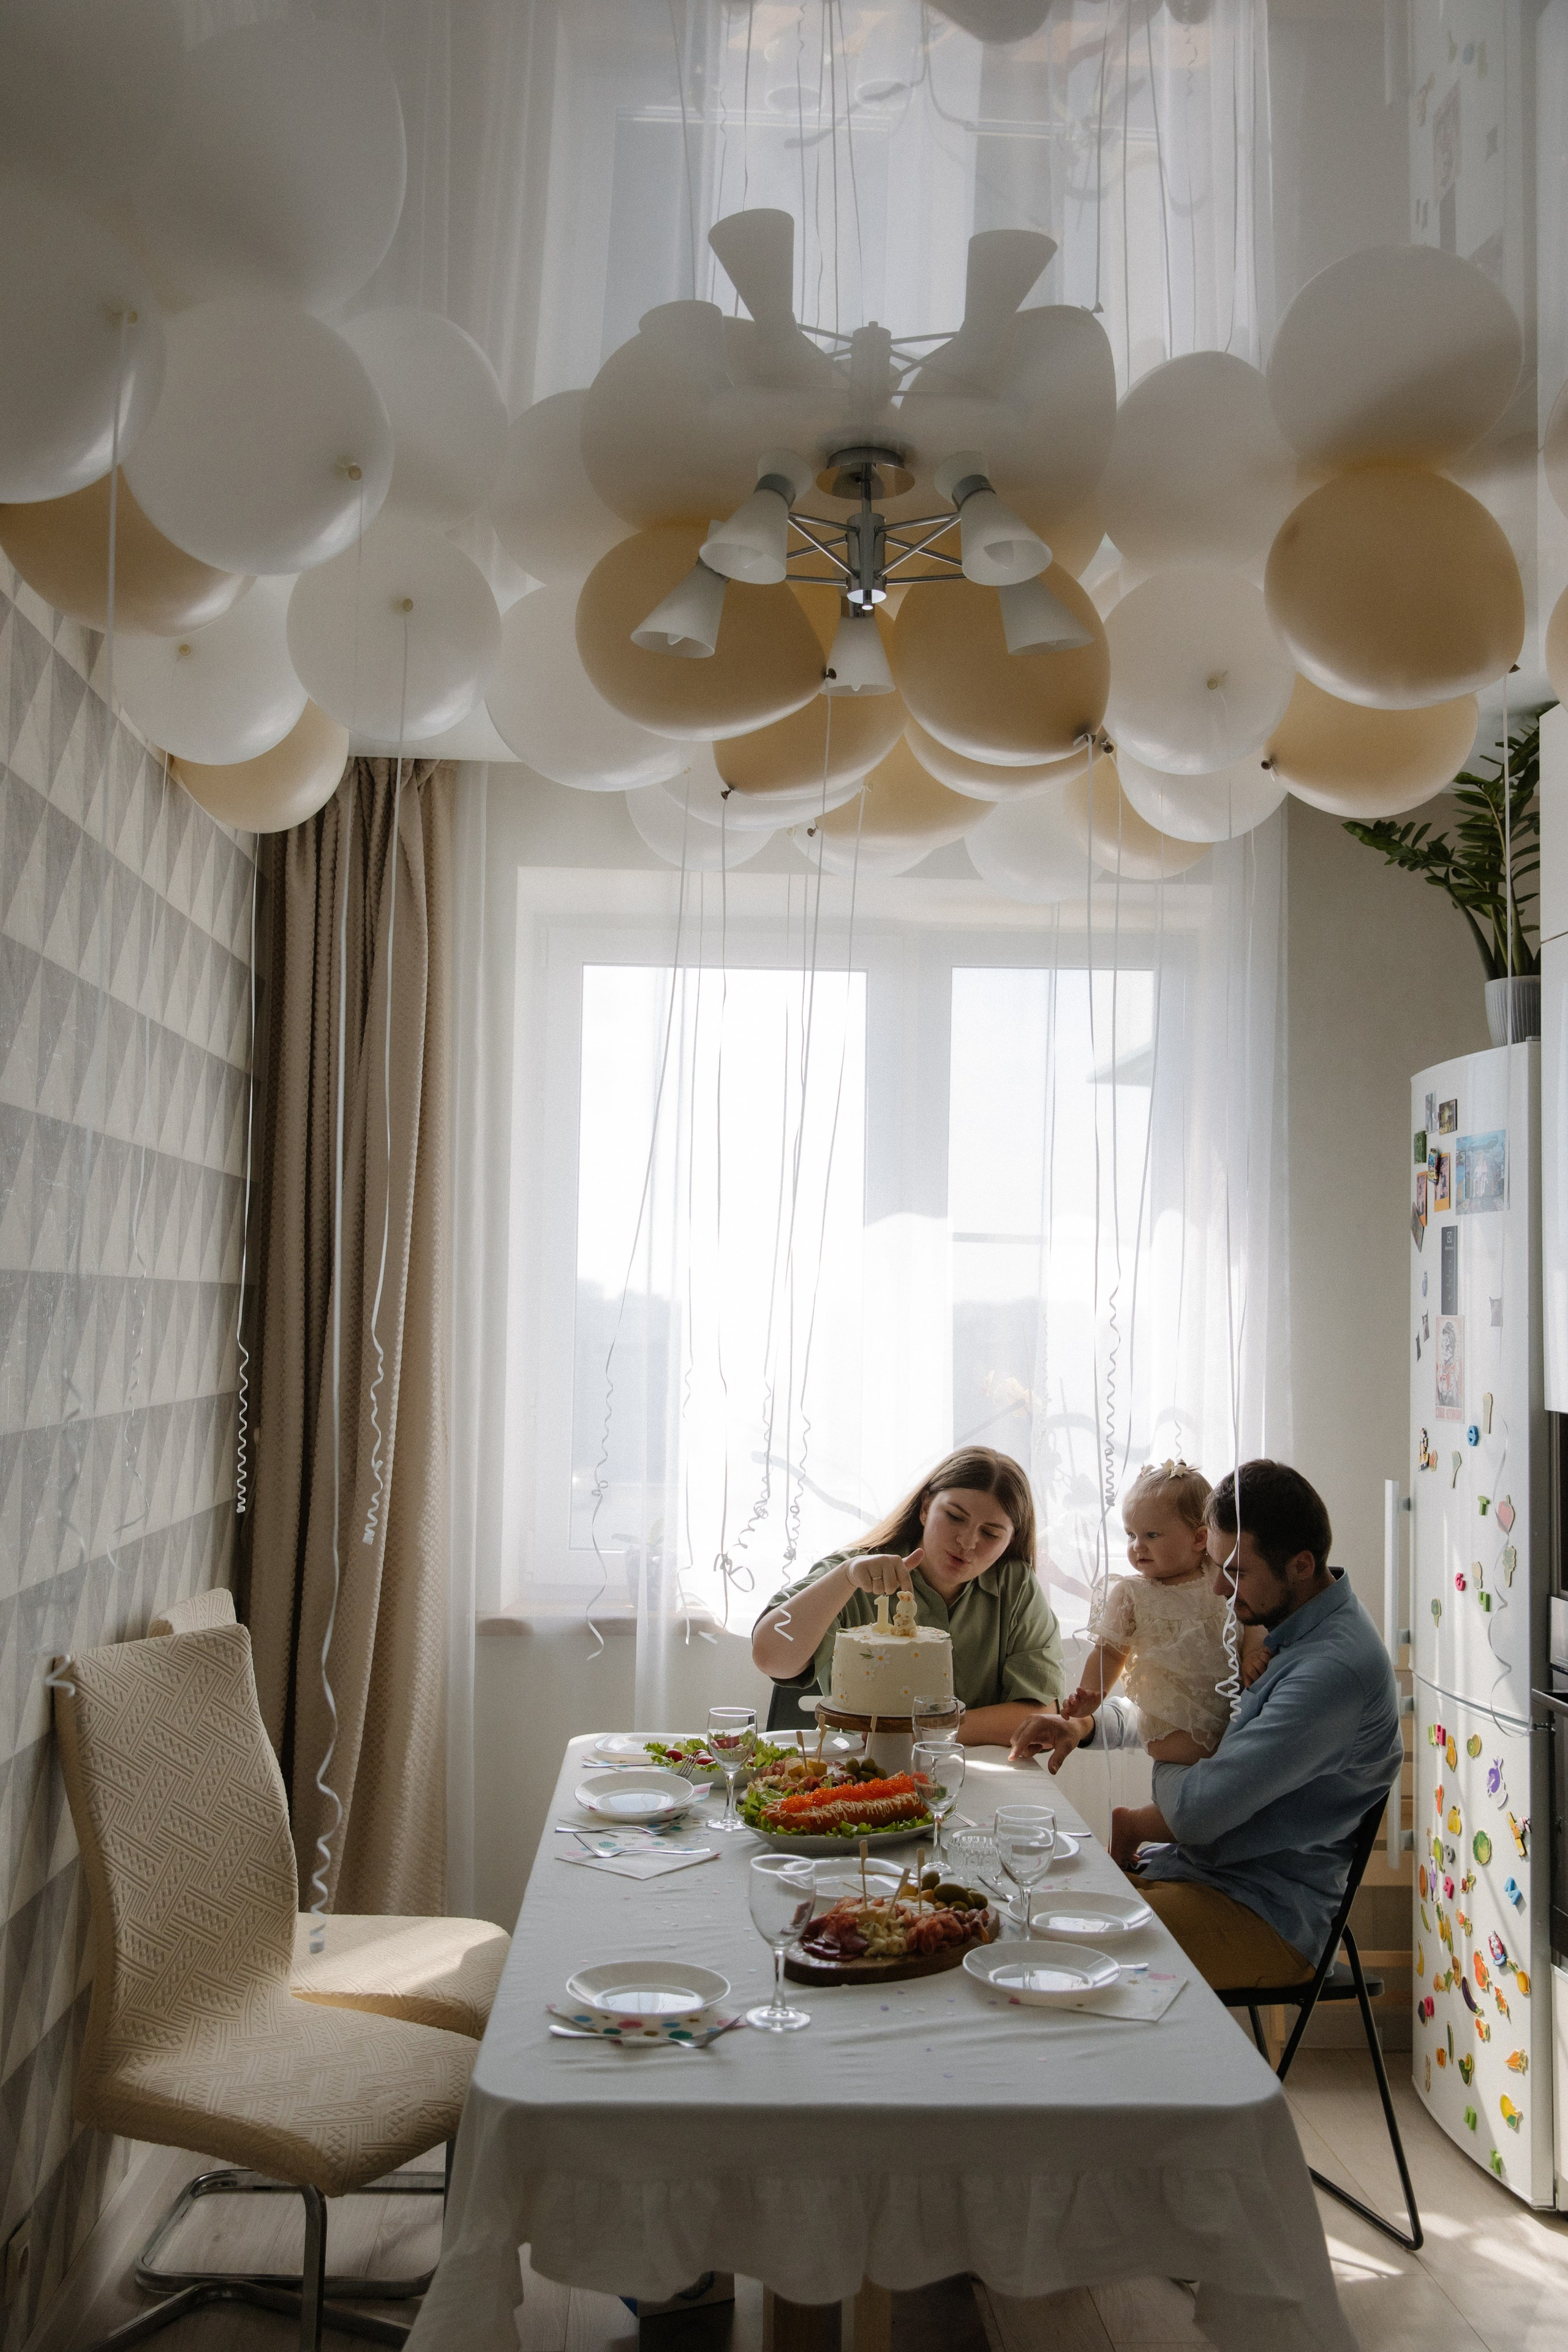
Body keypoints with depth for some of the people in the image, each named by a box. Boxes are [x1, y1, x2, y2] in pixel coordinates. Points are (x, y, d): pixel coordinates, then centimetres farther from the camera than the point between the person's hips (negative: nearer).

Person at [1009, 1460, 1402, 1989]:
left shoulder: (1336, 1666, -25)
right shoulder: (1269, 1621, 8)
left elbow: (1199, 1811, -26)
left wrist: (1134, 1822, -3)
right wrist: (1085, 1723, 3)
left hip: (1264, 1917, -9)